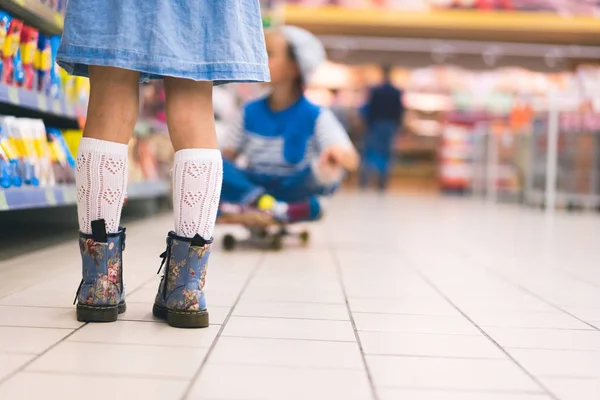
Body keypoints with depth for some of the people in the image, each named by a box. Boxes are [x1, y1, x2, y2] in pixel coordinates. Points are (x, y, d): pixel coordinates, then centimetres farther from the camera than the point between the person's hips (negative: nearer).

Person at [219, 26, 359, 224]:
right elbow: (225, 154, 3)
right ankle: (277, 210, -39)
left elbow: (352, 161, -16)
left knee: (330, 170, -31)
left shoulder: (316, 116, -6)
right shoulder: (251, 111, 4)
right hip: (253, 186, 3)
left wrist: (338, 154, -41)